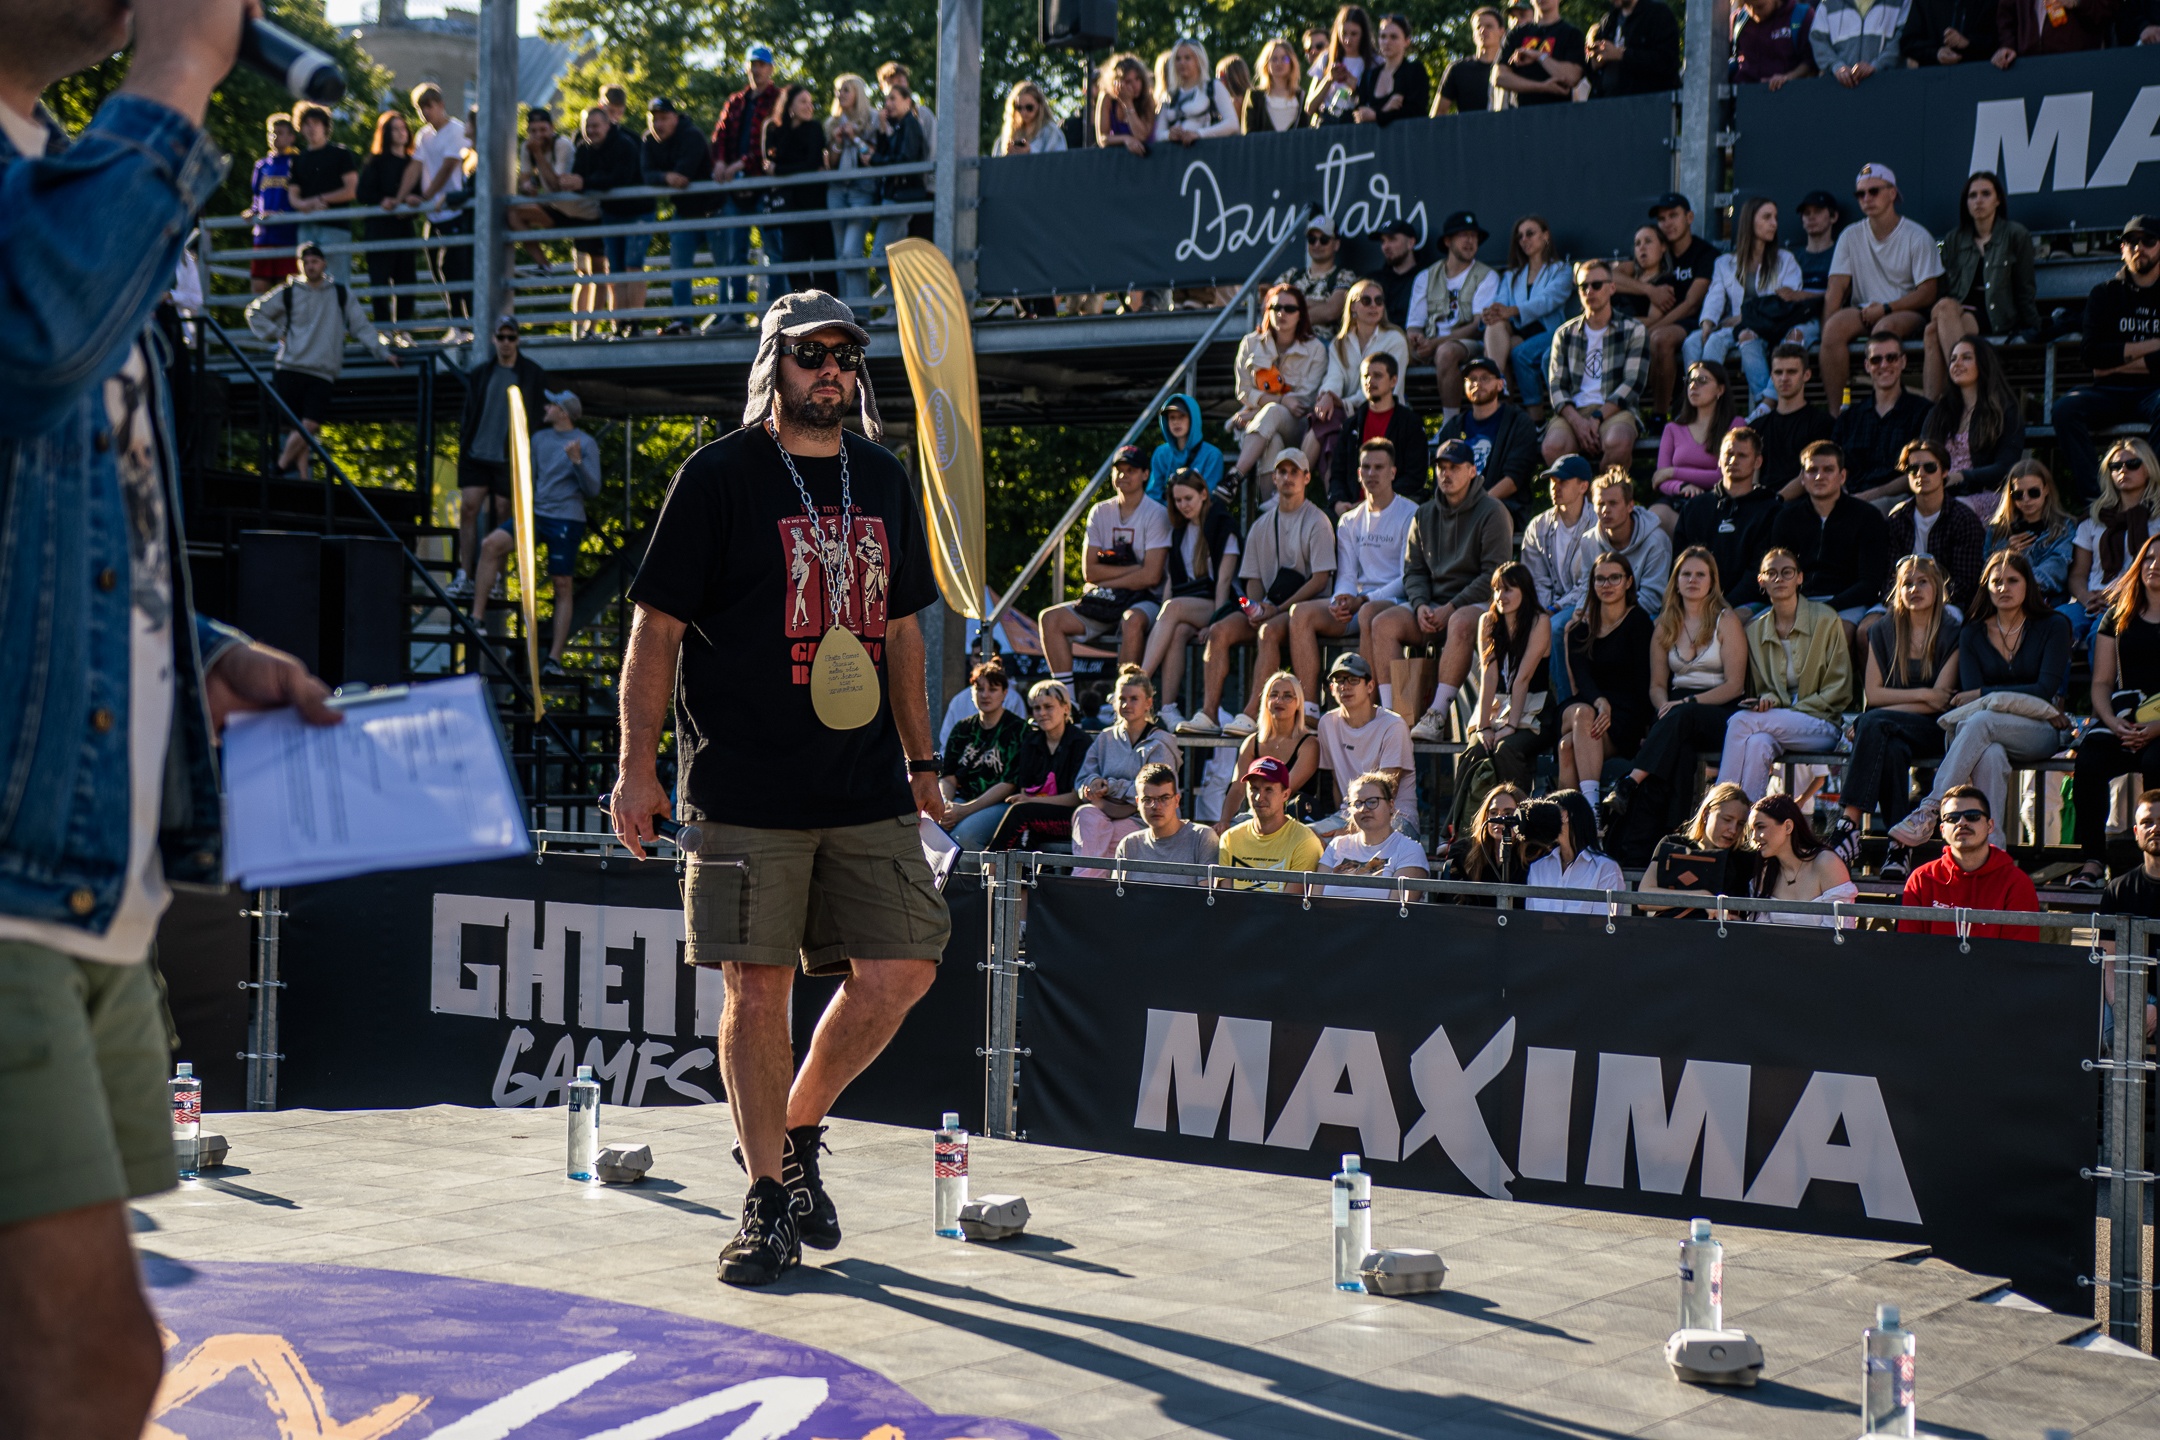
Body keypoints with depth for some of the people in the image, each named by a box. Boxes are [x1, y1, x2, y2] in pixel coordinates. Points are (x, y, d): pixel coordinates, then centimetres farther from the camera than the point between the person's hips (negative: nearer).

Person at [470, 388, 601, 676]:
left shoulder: (586, 444, -2)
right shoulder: (539, 439, 13)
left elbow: (593, 489, -8)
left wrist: (577, 461, -21)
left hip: (566, 520, -5)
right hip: (535, 513, 5)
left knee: (562, 585, -2)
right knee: (491, 544, -17)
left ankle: (555, 657, 0)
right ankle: (477, 617, -14)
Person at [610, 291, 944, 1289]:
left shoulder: (885, 480, 14)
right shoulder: (717, 478, -2)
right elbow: (657, 628, -3)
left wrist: (921, 760, 19)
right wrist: (638, 767, -9)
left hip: (868, 789, 5)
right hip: (746, 789, -5)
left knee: (900, 971, 0)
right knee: (758, 990, -2)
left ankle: (797, 1131, 23)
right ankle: (767, 1199, 11)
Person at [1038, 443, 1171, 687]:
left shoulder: (1156, 514, -5)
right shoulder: (1100, 512, 10)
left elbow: (1151, 576, -14)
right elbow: (1089, 571, 2)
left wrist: (1107, 582, -6)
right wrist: (1133, 569, -8)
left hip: (1142, 598, -5)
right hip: (1103, 602, 6)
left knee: (1133, 621, -39)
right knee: (1050, 618, -14)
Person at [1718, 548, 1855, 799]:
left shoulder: (1825, 620, 1)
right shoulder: (1755, 630, 13)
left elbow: (1839, 689, 0)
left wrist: (1794, 710, -10)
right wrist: (1767, 699, -6)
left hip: (1820, 724, -3)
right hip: (1778, 722, 3)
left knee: (1741, 721, -29)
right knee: (1758, 744, -36)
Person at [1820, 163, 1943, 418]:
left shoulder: (1917, 237, -2)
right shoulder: (1851, 236, 7)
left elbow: (1927, 294, -6)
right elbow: (1836, 287, 0)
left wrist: (1886, 309, -18)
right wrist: (1826, 331, -15)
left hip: (1906, 313, -3)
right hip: (1864, 311, 3)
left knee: (1885, 328, -37)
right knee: (1835, 326, -29)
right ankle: (1835, 411, -30)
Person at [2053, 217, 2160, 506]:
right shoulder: (2105, 293, 12)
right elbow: (2092, 354, -1)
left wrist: (2117, 363, -5)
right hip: (2111, 393, 2)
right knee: (2065, 408, -29)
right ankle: (2092, 495, -32)